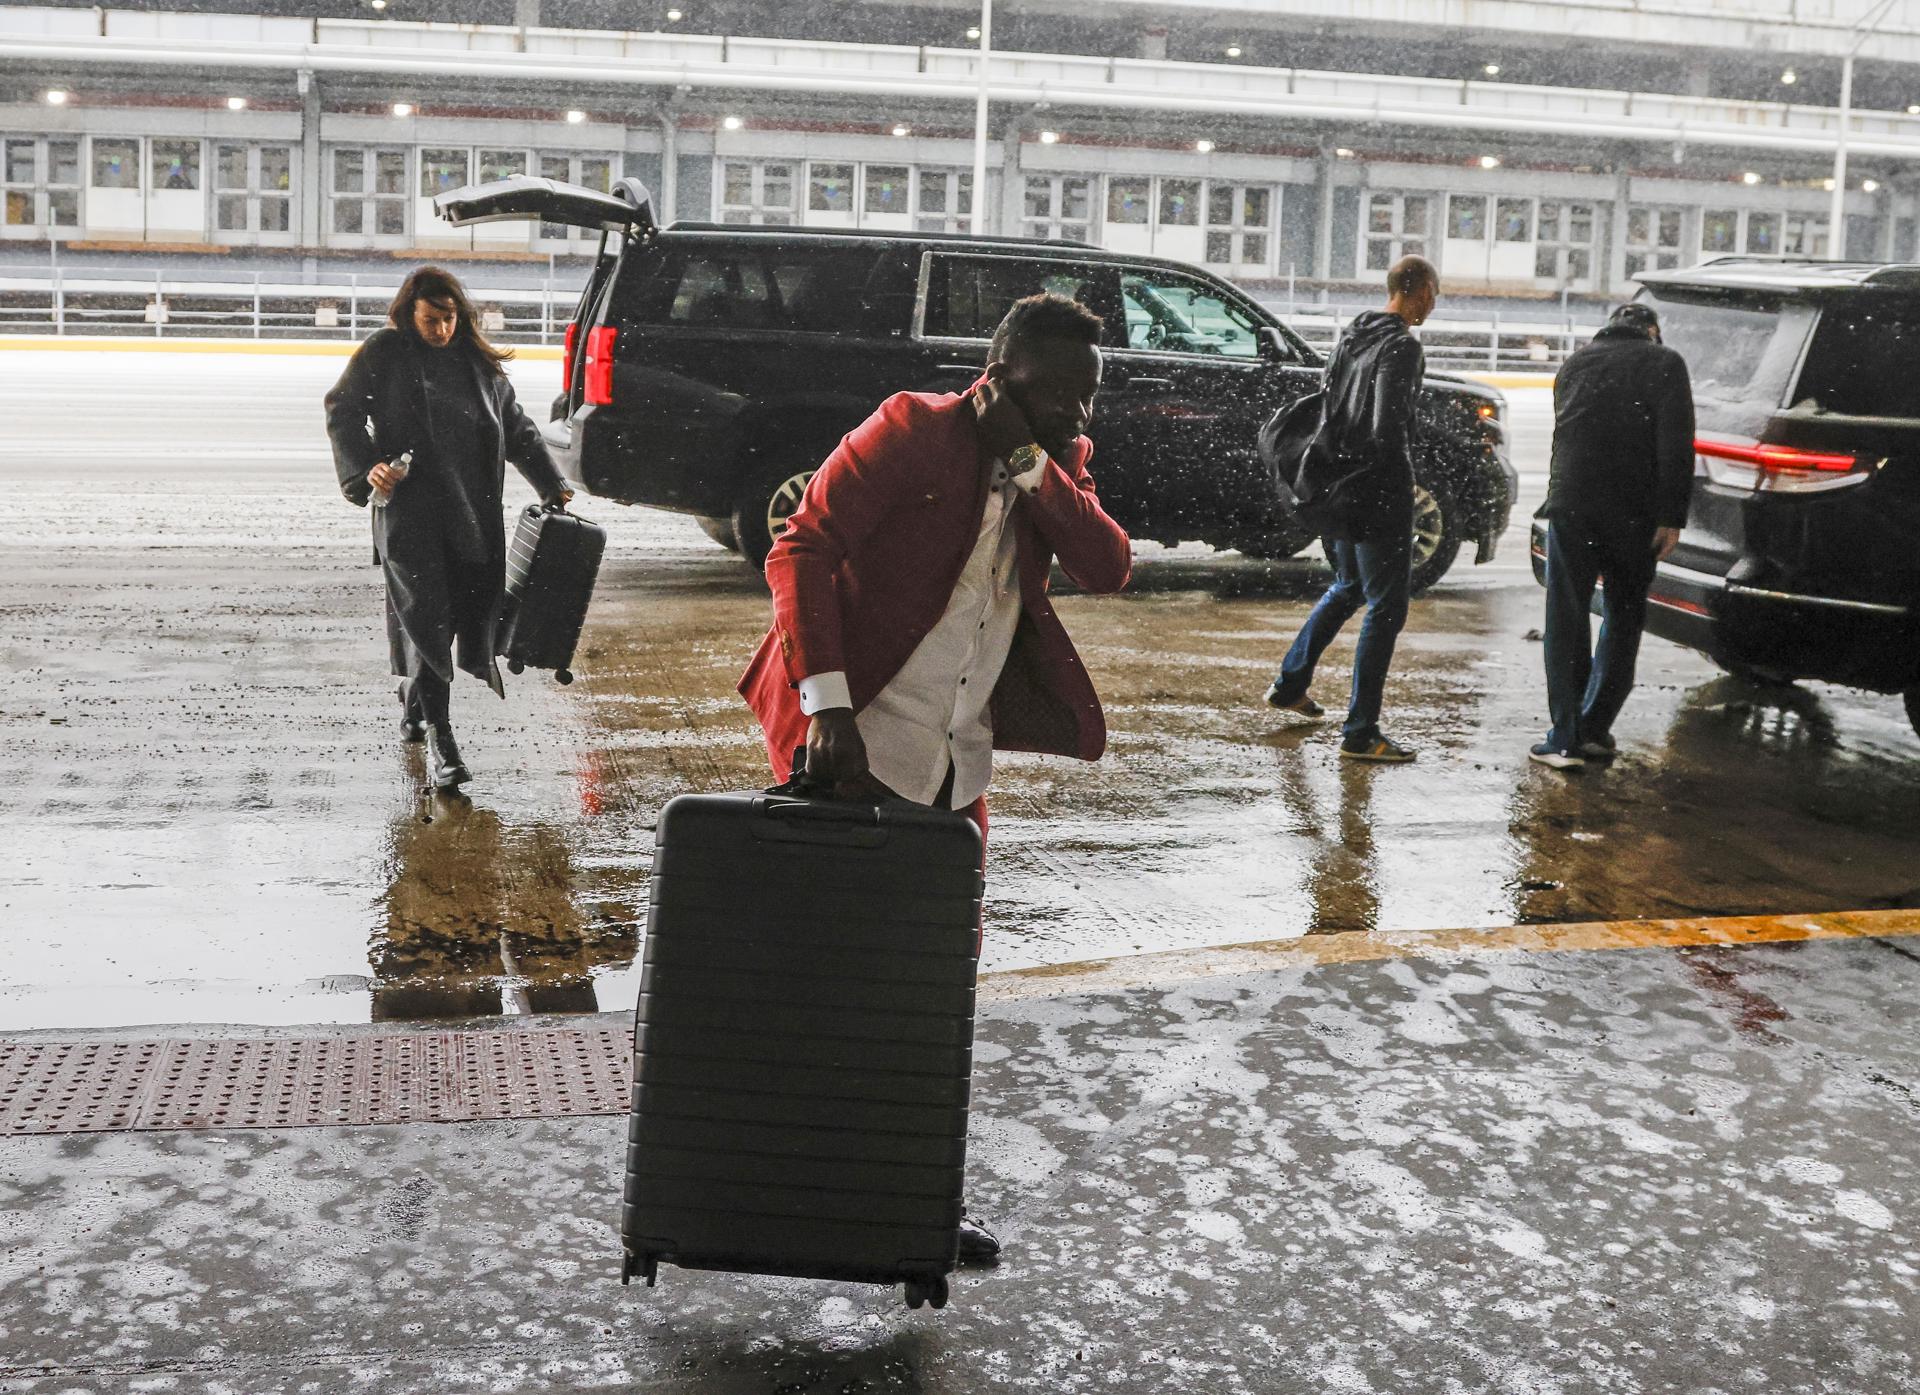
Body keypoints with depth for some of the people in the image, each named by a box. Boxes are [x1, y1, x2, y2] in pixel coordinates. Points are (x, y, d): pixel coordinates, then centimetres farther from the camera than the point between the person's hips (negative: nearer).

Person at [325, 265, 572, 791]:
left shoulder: (478, 361, 15)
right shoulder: (383, 353, 2)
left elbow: (516, 427, 22)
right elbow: (342, 412, 2)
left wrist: (552, 485, 20)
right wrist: (365, 468, -13)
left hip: (474, 511, 5)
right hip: (409, 509, -5)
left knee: (472, 608, 5)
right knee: (426, 615, -10)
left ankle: (414, 705, 30)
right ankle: (438, 738, -9)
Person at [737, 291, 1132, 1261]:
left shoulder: (1059, 461, 9)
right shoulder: (914, 429, -10)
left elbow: (1108, 569, -5)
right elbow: (803, 547, -16)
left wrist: (1030, 460, -16)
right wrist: (826, 705, -24)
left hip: (957, 765, 7)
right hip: (858, 749, -7)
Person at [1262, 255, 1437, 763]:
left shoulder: (1351, 337, 10)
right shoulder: (1403, 347, -16)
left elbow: (1327, 410, 14)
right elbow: (1388, 427, -23)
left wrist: (1335, 465, 17)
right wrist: (1403, 479, -11)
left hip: (1337, 491, 9)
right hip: (1379, 496, -9)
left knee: (1346, 589, 27)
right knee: (1386, 608, -1)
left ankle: (1289, 684, 35)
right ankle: (1360, 733, 1)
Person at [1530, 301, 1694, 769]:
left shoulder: (1574, 365, 18)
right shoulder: (1662, 364, 3)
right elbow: (1676, 445, -7)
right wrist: (1671, 517, -8)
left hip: (1570, 506, 2)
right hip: (1634, 514, -2)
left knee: (1566, 620, 4)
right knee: (1623, 620, 12)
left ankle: (1565, 738, 0)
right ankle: (1593, 730, 11)